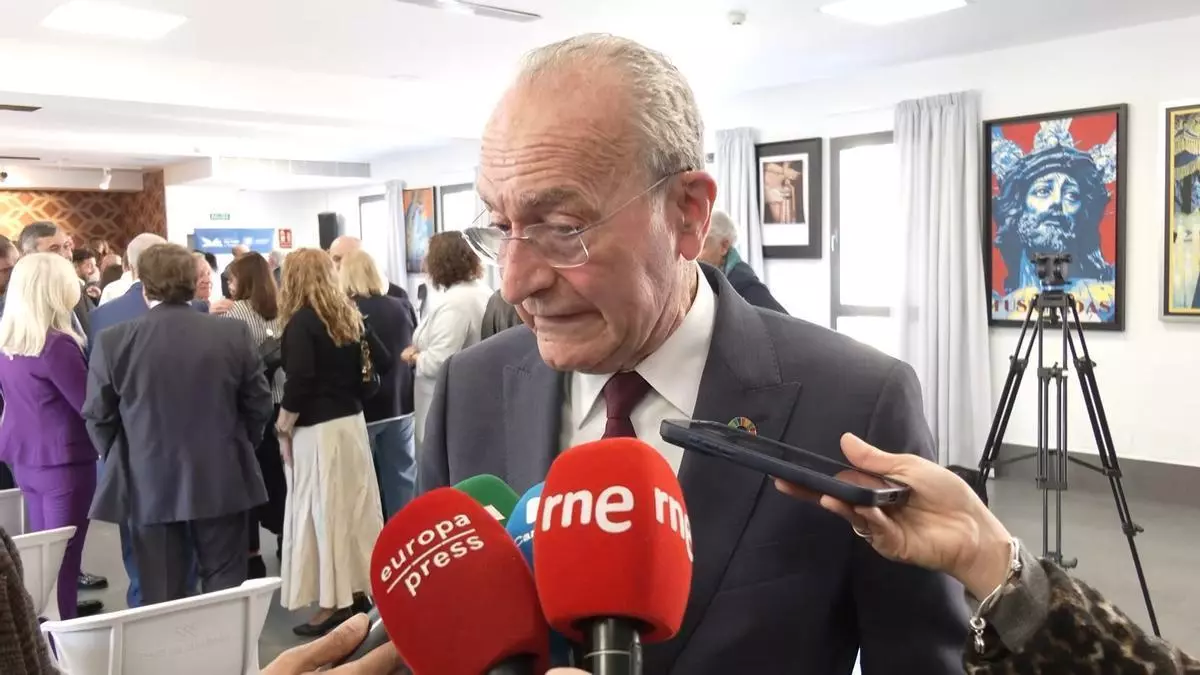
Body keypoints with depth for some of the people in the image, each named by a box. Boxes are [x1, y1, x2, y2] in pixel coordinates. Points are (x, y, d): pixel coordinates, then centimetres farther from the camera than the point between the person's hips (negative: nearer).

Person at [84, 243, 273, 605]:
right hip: (223, 482, 1)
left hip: (149, 487, 0)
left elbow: (97, 416, 1)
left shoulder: (113, 341, -8)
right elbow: (259, 404, 1)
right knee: (226, 591, 11)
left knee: (162, 599, 9)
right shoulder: (233, 333, -6)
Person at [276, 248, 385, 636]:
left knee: (322, 512, 0)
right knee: (353, 505, 14)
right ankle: (357, 591, 24)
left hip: (317, 430, -7)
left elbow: (299, 381, -20)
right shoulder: (348, 315, 7)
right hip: (352, 422, 7)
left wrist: (283, 426, -10)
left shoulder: (301, 321, -13)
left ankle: (332, 604, 6)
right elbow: (381, 362, 7)